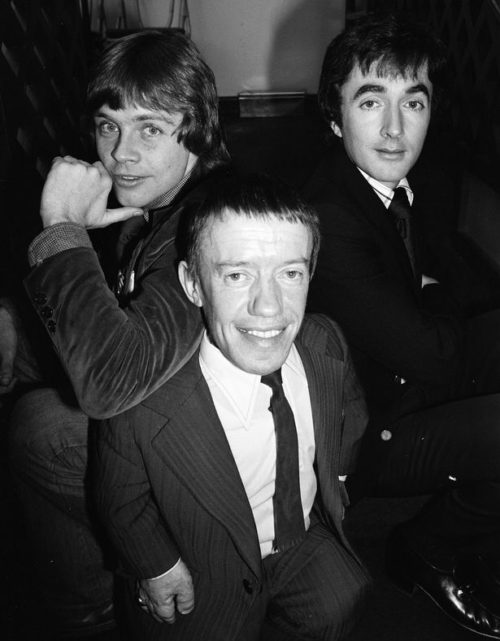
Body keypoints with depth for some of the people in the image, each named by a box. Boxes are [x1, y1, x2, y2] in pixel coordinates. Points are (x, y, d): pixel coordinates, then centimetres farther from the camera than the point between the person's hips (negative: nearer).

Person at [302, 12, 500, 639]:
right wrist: (435, 302, -8)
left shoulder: (407, 184, -2)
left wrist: (428, 299, -3)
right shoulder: (327, 220, -29)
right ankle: (429, 550, 10)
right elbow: (428, 352, -26)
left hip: (409, 383, 8)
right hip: (363, 438, -8)